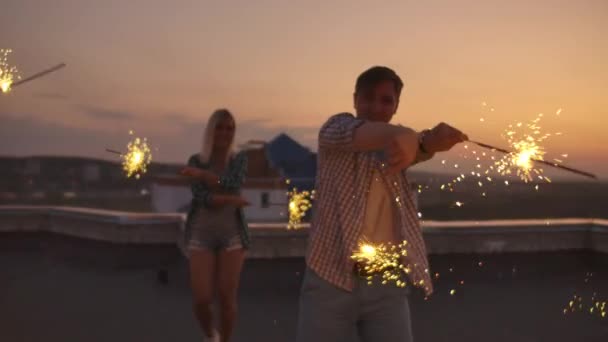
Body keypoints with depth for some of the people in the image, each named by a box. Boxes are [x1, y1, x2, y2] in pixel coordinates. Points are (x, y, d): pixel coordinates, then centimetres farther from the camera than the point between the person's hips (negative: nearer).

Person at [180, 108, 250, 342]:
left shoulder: (240, 160, 1)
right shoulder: (195, 162, 0)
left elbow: (233, 184, -20)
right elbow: (201, 198, -14)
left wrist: (202, 174, -22)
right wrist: (232, 201, -18)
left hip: (231, 236, 0)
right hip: (202, 237, 0)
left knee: (227, 299, -3)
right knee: (202, 301, -9)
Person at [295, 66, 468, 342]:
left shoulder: (394, 146, 14)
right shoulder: (336, 128, 4)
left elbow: (416, 147, -10)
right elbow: (358, 133, -21)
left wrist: (430, 141, -37)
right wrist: (400, 134, -44)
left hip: (387, 285, 3)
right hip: (331, 279, -3)